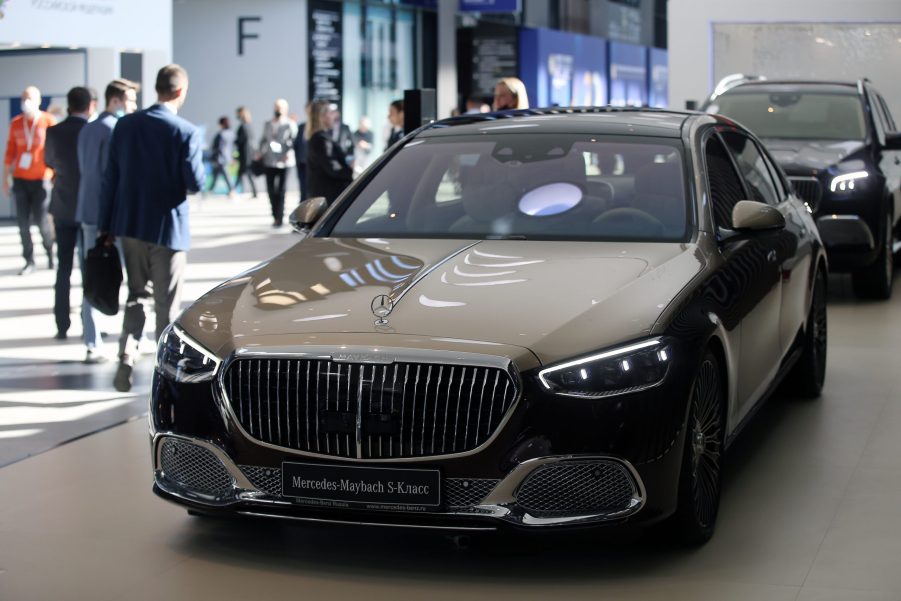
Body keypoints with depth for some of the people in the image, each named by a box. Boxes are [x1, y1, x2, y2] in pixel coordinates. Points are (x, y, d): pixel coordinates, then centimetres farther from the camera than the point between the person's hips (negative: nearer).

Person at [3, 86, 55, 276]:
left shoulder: (48, 121, -2)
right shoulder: (16, 123, 8)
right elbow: (10, 152, 11)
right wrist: (5, 179, 9)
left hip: (41, 180, -3)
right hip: (20, 180, 3)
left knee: (42, 220, -4)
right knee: (23, 222, 0)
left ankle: (50, 251, 23)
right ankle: (29, 261, 9)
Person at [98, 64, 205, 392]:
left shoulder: (126, 125, 0)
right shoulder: (185, 132, -14)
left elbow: (110, 178, 2)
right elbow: (195, 183, -17)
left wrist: (106, 226, 9)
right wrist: (199, 168, 7)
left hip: (130, 226, 4)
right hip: (167, 229, -4)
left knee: (136, 296, 17)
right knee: (167, 305, 7)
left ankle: (126, 360, 4)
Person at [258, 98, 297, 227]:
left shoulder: (290, 124, 0)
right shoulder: (268, 124, 15)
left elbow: (293, 140, -7)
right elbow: (264, 140, 20)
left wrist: (289, 152, -22)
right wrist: (261, 153, 8)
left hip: (283, 161, -5)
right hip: (270, 161, 5)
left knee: (281, 190, -4)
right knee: (271, 189, 5)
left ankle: (279, 217, -1)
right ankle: (276, 215, 18)